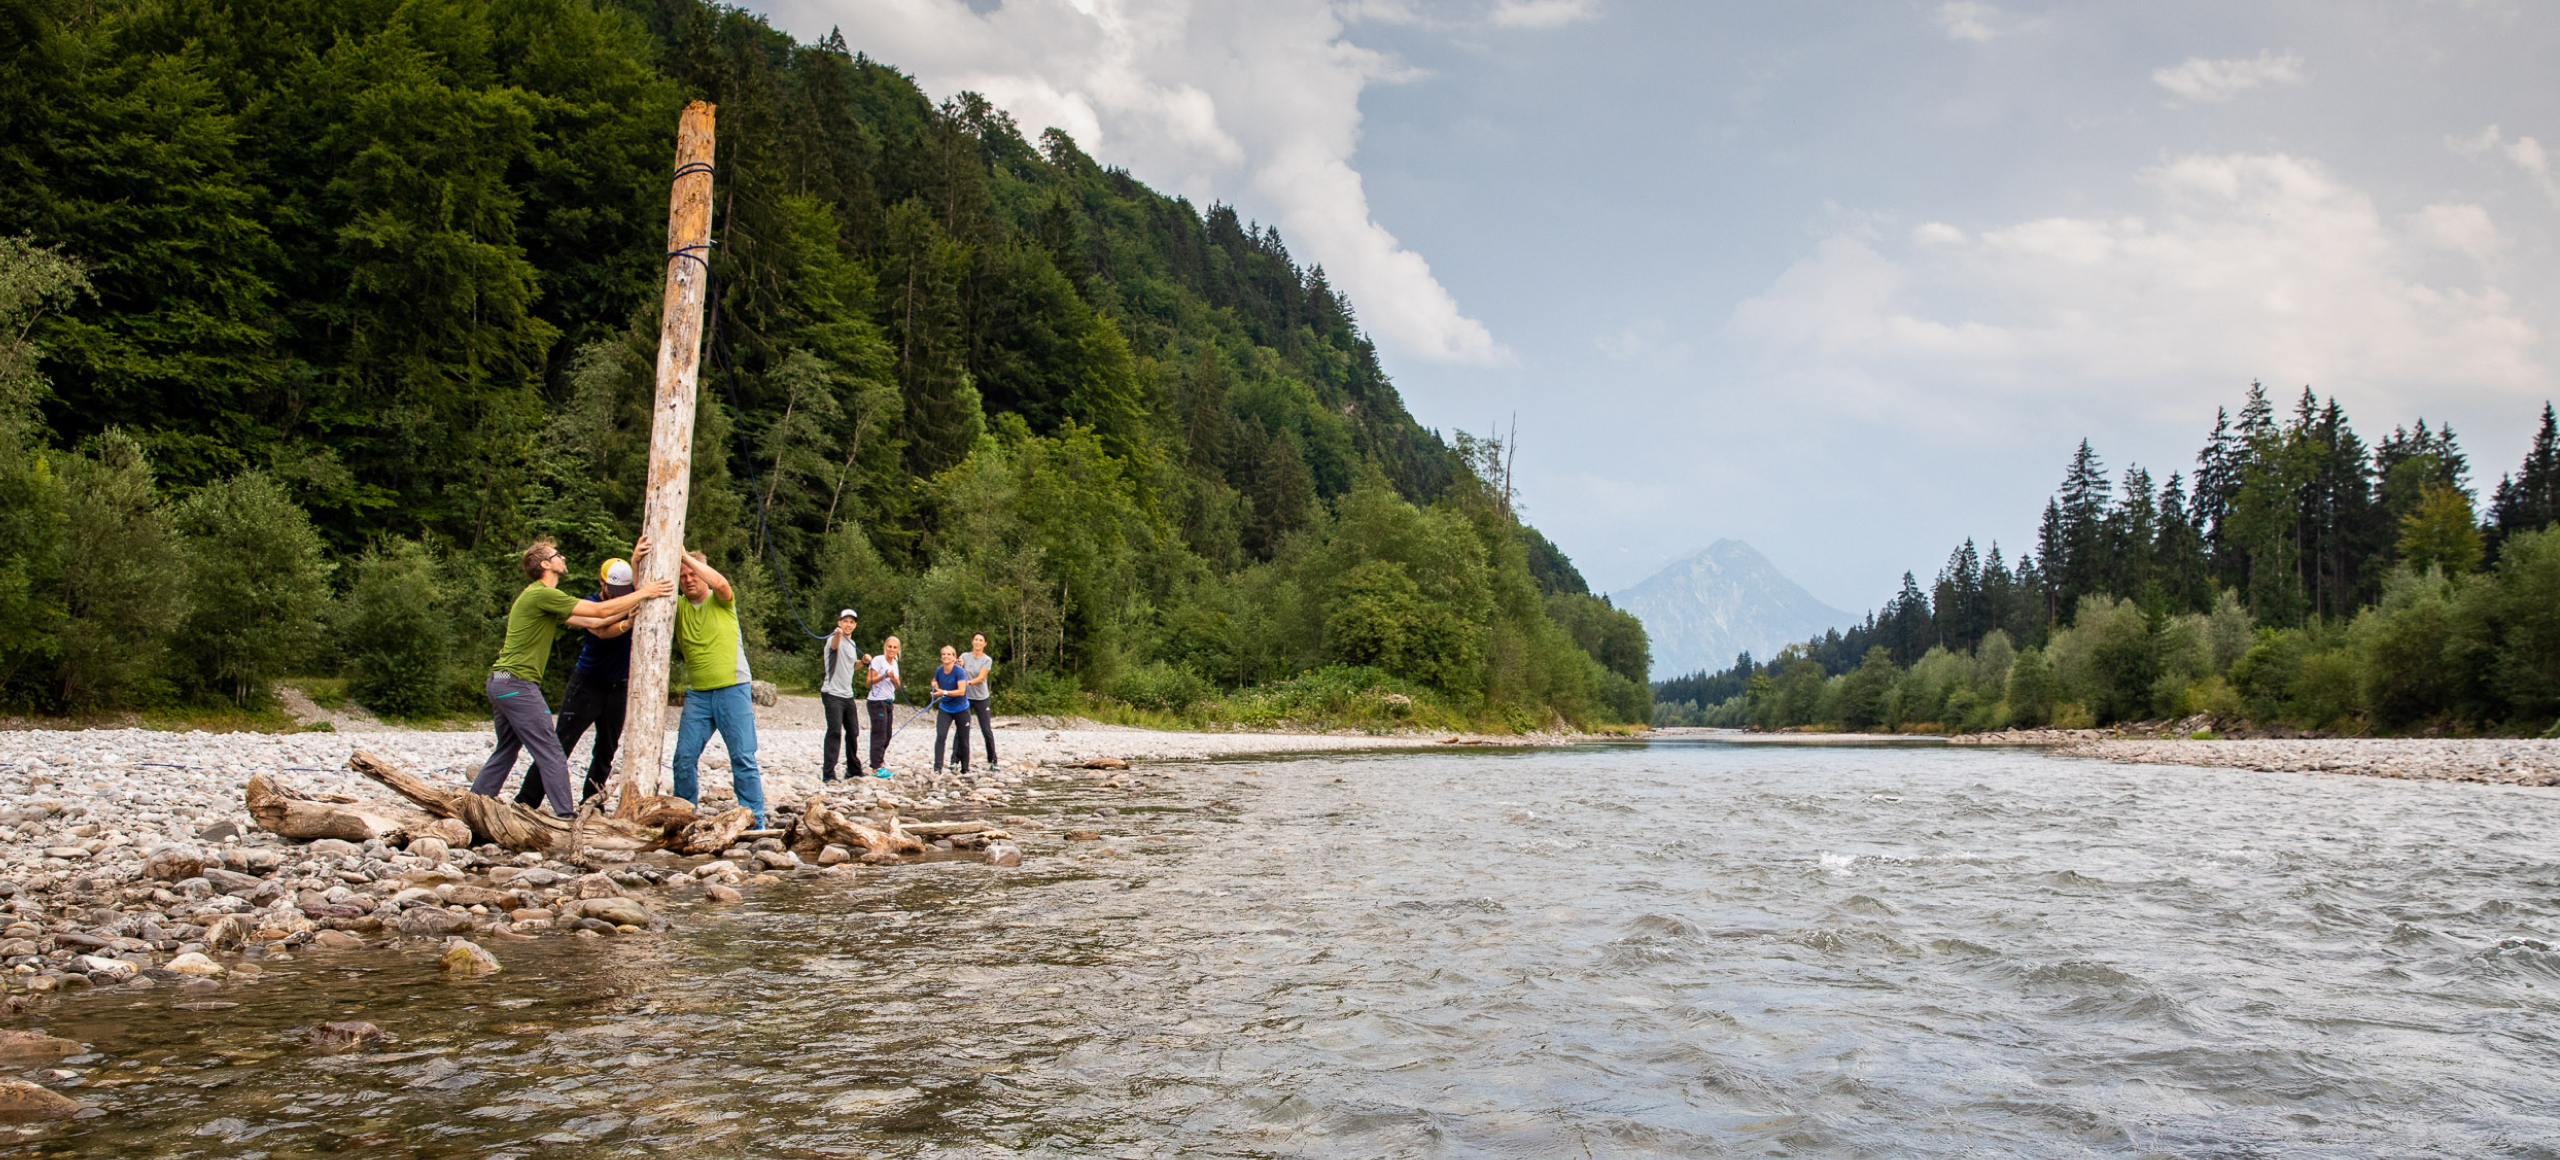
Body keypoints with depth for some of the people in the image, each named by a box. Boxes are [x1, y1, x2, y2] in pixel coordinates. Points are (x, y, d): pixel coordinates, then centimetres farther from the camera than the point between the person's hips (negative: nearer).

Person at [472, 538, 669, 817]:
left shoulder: (540, 596, 19)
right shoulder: (542, 594, -13)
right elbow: (600, 610, -14)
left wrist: (633, 607, 14)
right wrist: (643, 593, -5)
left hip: (500, 682, 10)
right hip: (518, 683, -10)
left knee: (506, 752, 18)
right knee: (551, 754, -7)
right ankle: (566, 815, -7)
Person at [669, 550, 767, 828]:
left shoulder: (721, 601, 2)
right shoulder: (677, 607, 10)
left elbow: (720, 583, -19)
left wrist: (685, 556, -17)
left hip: (733, 689, -3)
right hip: (697, 693, 3)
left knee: (743, 757, -5)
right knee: (684, 758, -2)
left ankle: (755, 823, -3)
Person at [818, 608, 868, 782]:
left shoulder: (852, 644, 16)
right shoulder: (835, 638, -9)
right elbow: (834, 645, -35)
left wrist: (863, 662, 10)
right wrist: (837, 634, -57)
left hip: (848, 695, 8)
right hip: (832, 694, -8)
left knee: (853, 732, 12)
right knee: (835, 731, -15)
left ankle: (853, 771, 24)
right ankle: (828, 773, -15)